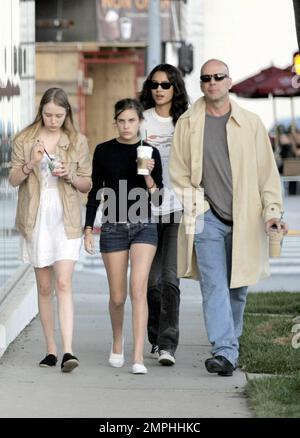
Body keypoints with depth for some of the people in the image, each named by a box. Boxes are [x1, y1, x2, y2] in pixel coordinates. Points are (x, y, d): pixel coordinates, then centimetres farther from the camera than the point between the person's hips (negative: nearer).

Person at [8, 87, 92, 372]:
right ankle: (51, 350, 13)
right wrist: (30, 164, -15)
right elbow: (13, 180, 3)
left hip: (65, 220, -2)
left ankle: (67, 351, -20)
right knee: (44, 287, 7)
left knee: (63, 284, -13)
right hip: (36, 220, 2)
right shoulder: (24, 140, 4)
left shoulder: (77, 142, 3)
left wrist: (70, 176, -12)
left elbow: (87, 185, 8)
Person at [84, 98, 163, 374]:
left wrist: (149, 175, -17)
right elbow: (96, 192, 8)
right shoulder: (104, 151, 2)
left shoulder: (150, 153, 1)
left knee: (138, 290, -15)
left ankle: (138, 357, -17)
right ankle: (117, 344, 33)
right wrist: (88, 228, 4)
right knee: (117, 297, 6)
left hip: (143, 227, -1)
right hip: (113, 228, 1)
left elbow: (157, 198, 0)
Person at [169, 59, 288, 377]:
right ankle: (224, 352, -18)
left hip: (244, 218, 1)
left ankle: (230, 345, 25)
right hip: (206, 218, -1)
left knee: (238, 288, 9)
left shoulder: (250, 123, 5)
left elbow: (266, 170, 5)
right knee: (214, 286, -12)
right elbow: (178, 171, 9)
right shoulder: (188, 123, 5)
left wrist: (272, 210, -4)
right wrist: (194, 205, -2)